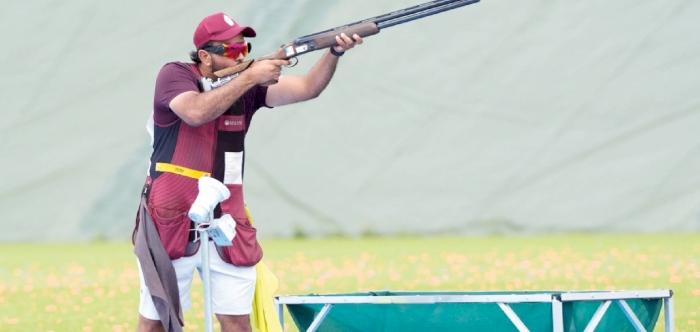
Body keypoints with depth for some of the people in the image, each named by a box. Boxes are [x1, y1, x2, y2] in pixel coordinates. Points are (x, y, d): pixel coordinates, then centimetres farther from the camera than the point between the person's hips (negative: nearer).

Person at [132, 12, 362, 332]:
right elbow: (197, 112, -26)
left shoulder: (247, 84, 6)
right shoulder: (175, 75, -7)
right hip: (171, 223, -4)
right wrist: (250, 78, -23)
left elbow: (306, 88, -4)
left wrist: (334, 53, -22)